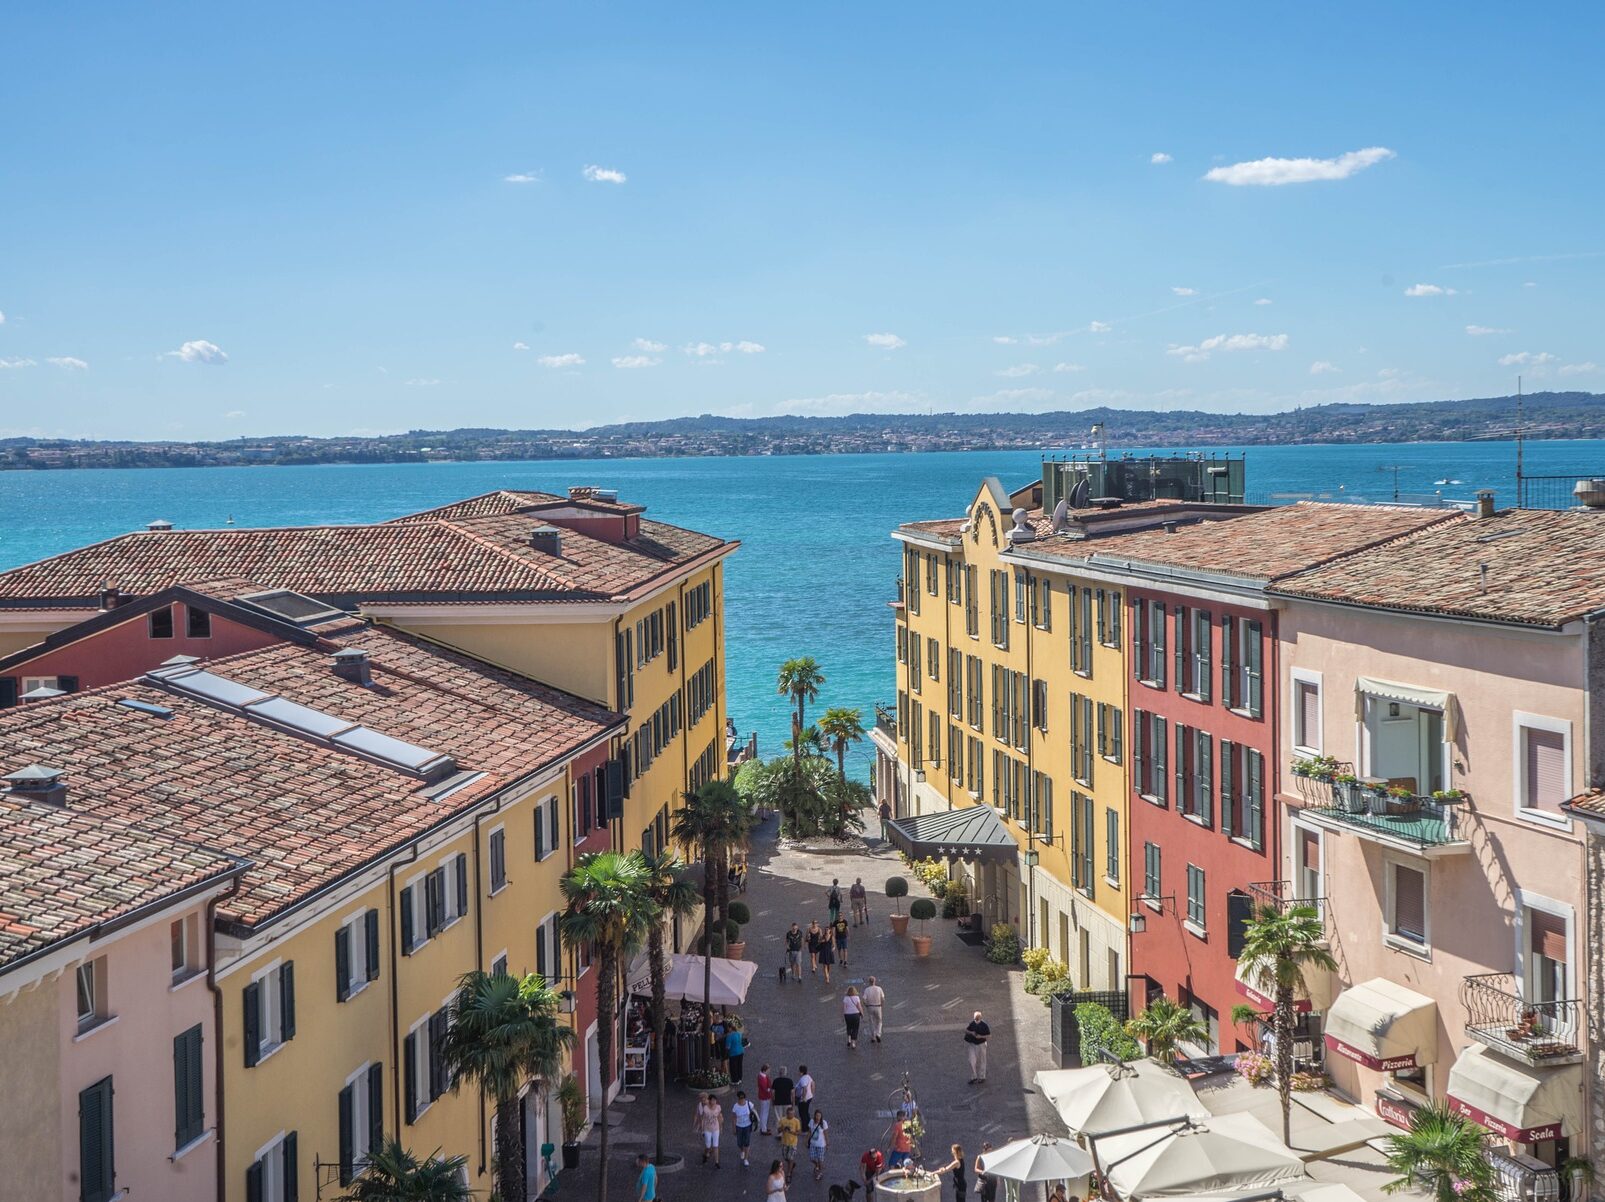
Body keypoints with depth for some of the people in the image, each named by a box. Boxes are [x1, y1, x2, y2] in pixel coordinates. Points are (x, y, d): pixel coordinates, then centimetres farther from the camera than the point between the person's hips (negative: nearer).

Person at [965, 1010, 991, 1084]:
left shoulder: (984, 1025, -11)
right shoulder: (972, 1024, -1)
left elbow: (989, 1036, -8)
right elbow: (965, 1030, 12)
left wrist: (981, 1036, -21)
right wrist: (971, 1033, -8)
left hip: (981, 1045, -3)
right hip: (973, 1045, 3)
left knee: (981, 1062, 8)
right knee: (972, 1061, -4)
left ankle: (981, 1077, 22)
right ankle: (973, 1077, 5)